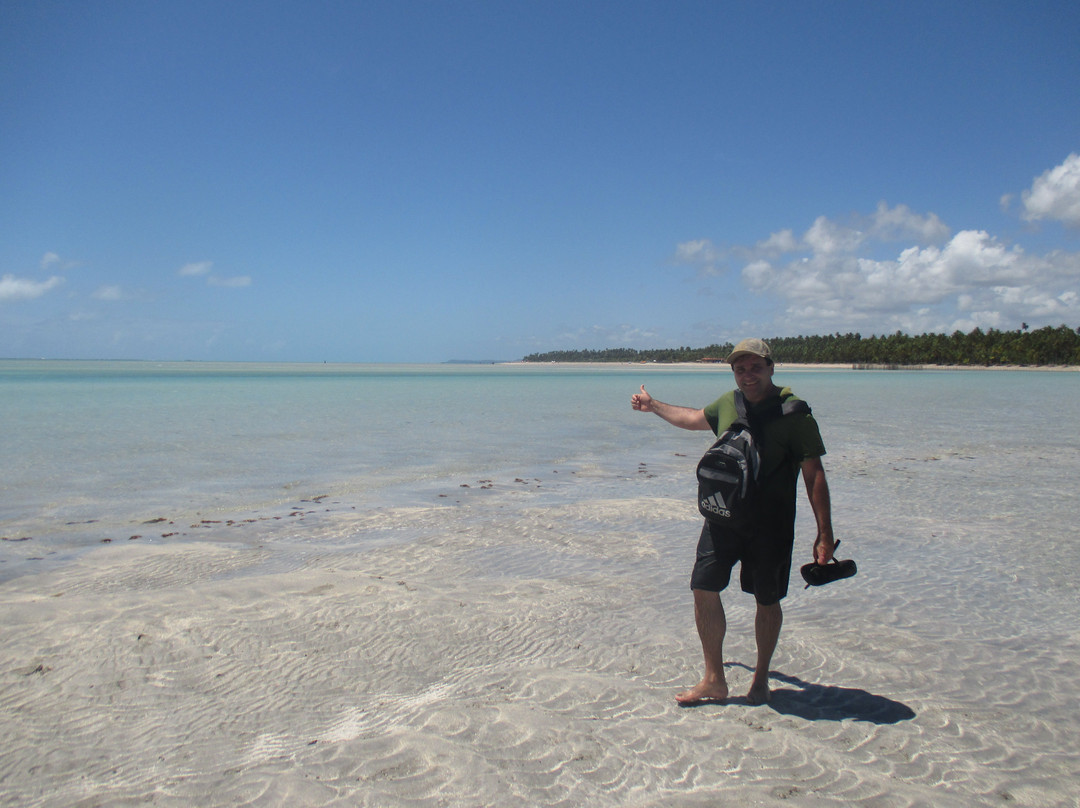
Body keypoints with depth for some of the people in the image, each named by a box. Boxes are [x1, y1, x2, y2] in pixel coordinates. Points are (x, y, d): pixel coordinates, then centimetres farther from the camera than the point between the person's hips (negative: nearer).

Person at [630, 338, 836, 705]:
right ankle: (714, 681, 16)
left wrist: (824, 533, -13)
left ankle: (761, 679, 30)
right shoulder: (728, 403, 6)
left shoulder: (794, 412, -10)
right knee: (704, 589, 2)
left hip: (770, 524, -4)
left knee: (767, 601, 8)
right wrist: (653, 406, 40)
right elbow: (694, 418, 28)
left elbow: (814, 475, -10)